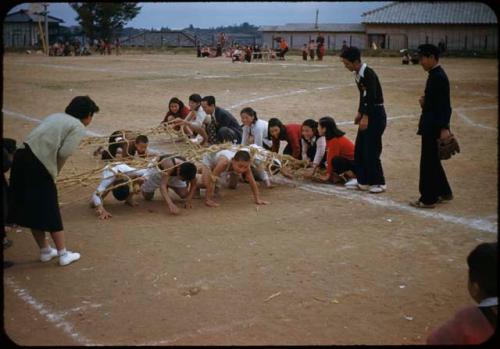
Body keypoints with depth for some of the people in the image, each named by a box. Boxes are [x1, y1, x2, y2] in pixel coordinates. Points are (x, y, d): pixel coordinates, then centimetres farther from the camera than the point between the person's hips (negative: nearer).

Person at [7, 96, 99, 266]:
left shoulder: (56, 116, 22)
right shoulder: (79, 127, 2)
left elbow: (41, 138, 10)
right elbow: (65, 152, -12)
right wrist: (56, 171, 5)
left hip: (22, 155, 7)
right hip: (38, 165, -7)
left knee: (32, 209, 17)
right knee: (50, 212, 6)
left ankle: (45, 251, 32)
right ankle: (63, 254, 18)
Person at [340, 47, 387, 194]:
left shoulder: (369, 74, -20)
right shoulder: (358, 74, 8)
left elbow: (372, 96, -28)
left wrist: (366, 116, -34)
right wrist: (360, 113, 21)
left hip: (376, 115, -10)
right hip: (367, 114, 10)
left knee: (371, 150, -7)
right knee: (359, 149, 10)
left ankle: (379, 183, 5)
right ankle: (363, 181, 18)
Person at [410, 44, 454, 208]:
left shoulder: (439, 77, -17)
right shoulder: (434, 75, 13)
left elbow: (445, 105, -22)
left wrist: (444, 128, -25)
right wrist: (425, 101, 5)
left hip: (434, 127, -10)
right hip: (431, 125, 10)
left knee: (428, 162, -2)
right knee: (432, 161, 19)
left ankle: (428, 199, 6)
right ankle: (444, 192, 32)